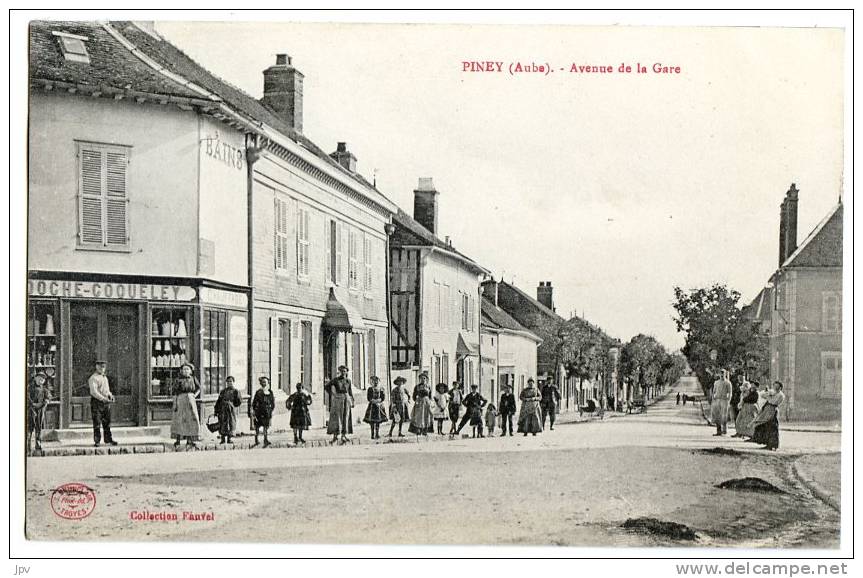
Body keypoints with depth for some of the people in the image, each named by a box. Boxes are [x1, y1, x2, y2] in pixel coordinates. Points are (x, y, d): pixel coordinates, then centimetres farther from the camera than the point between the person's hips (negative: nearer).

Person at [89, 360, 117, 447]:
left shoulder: (105, 377, 18)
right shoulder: (93, 378, -8)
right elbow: (94, 392, -18)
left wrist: (110, 396, 6)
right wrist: (103, 399, -26)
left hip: (106, 402, 7)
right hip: (97, 402, -7)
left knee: (107, 422, 8)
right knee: (97, 423, -4)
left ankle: (108, 440, 14)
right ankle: (96, 441, 0)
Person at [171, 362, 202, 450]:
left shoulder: (193, 379, 7)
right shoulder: (178, 380, -1)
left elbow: (199, 388, 22)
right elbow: (175, 393, -2)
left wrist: (195, 395, 5)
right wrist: (175, 404, -8)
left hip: (190, 401, 3)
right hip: (181, 401, -3)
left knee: (191, 419, 0)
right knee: (179, 420, -3)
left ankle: (189, 441, 7)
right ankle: (177, 441, 6)